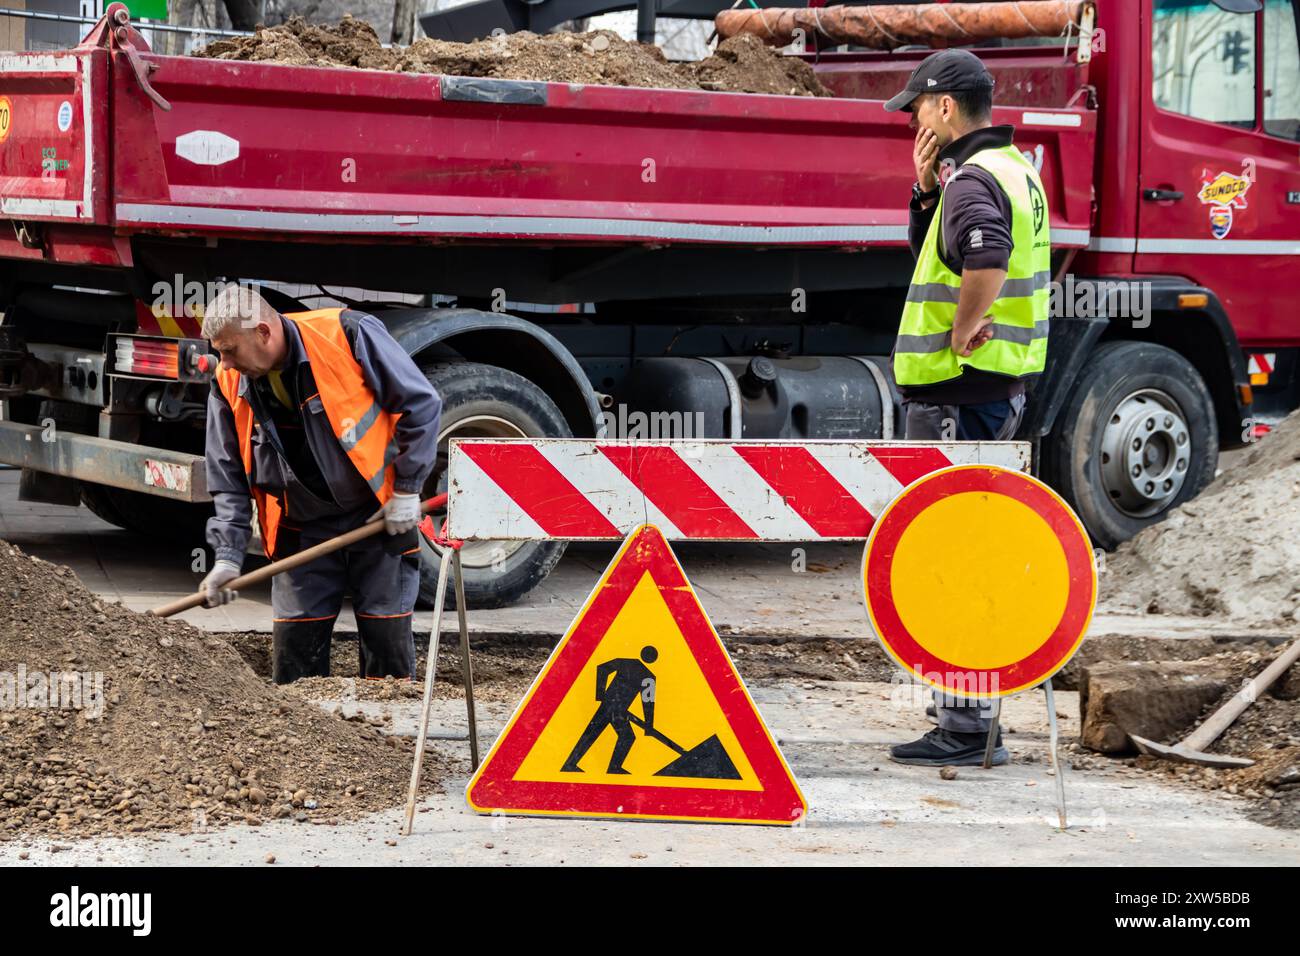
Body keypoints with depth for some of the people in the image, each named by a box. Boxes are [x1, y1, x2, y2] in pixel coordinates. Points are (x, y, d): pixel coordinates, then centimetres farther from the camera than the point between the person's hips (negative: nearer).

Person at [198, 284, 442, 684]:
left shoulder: (349, 335, -19)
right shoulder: (229, 385, -4)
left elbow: (420, 404, -11)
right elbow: (229, 480, 3)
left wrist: (406, 490, -10)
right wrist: (228, 556, -8)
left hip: (379, 517, -4)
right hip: (303, 533, 4)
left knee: (388, 638, -2)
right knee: (294, 642, 1)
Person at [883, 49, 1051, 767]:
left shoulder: (973, 179, -17)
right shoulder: (1012, 169, 16)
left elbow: (986, 260, -38)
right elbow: (931, 250, 26)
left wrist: (961, 331, -23)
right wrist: (928, 188, 10)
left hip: (956, 393, -11)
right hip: (998, 388, 11)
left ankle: (967, 729, -7)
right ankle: (969, 701, 28)